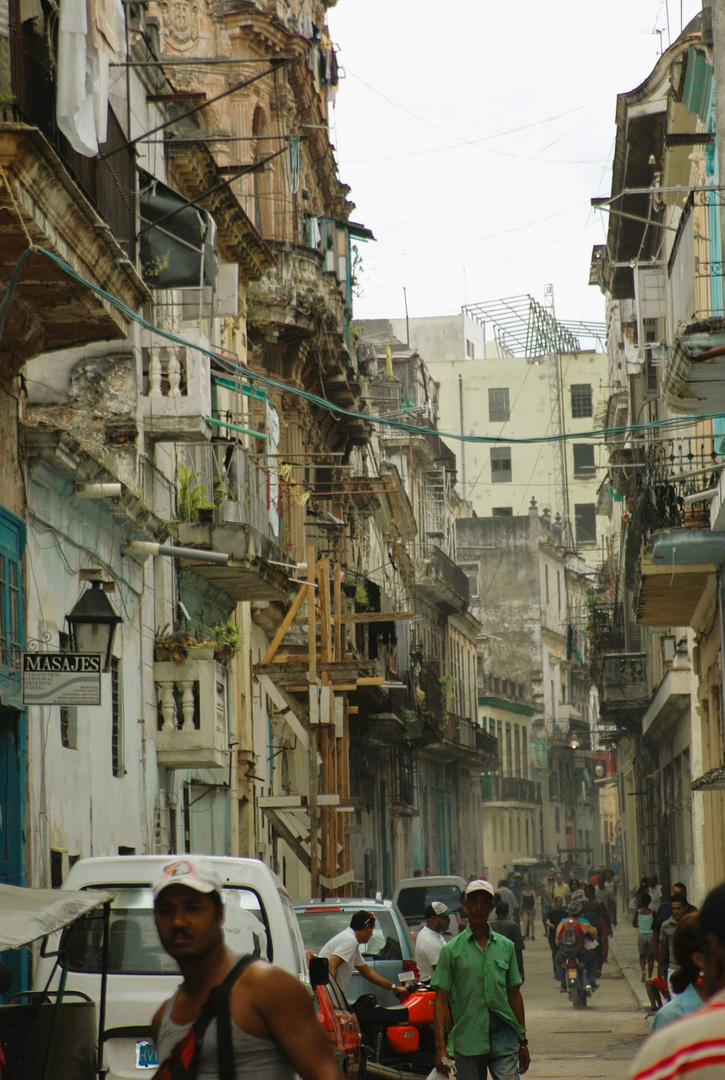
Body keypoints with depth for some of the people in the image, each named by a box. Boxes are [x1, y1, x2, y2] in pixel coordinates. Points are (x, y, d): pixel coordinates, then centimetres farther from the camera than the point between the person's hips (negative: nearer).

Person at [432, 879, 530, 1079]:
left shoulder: (506, 946, 11)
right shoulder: (452, 950, 3)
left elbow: (514, 995, 16)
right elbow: (441, 1000, 0)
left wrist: (523, 1041, 15)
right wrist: (440, 1046, -8)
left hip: (503, 1033, 1)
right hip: (467, 1038, -1)